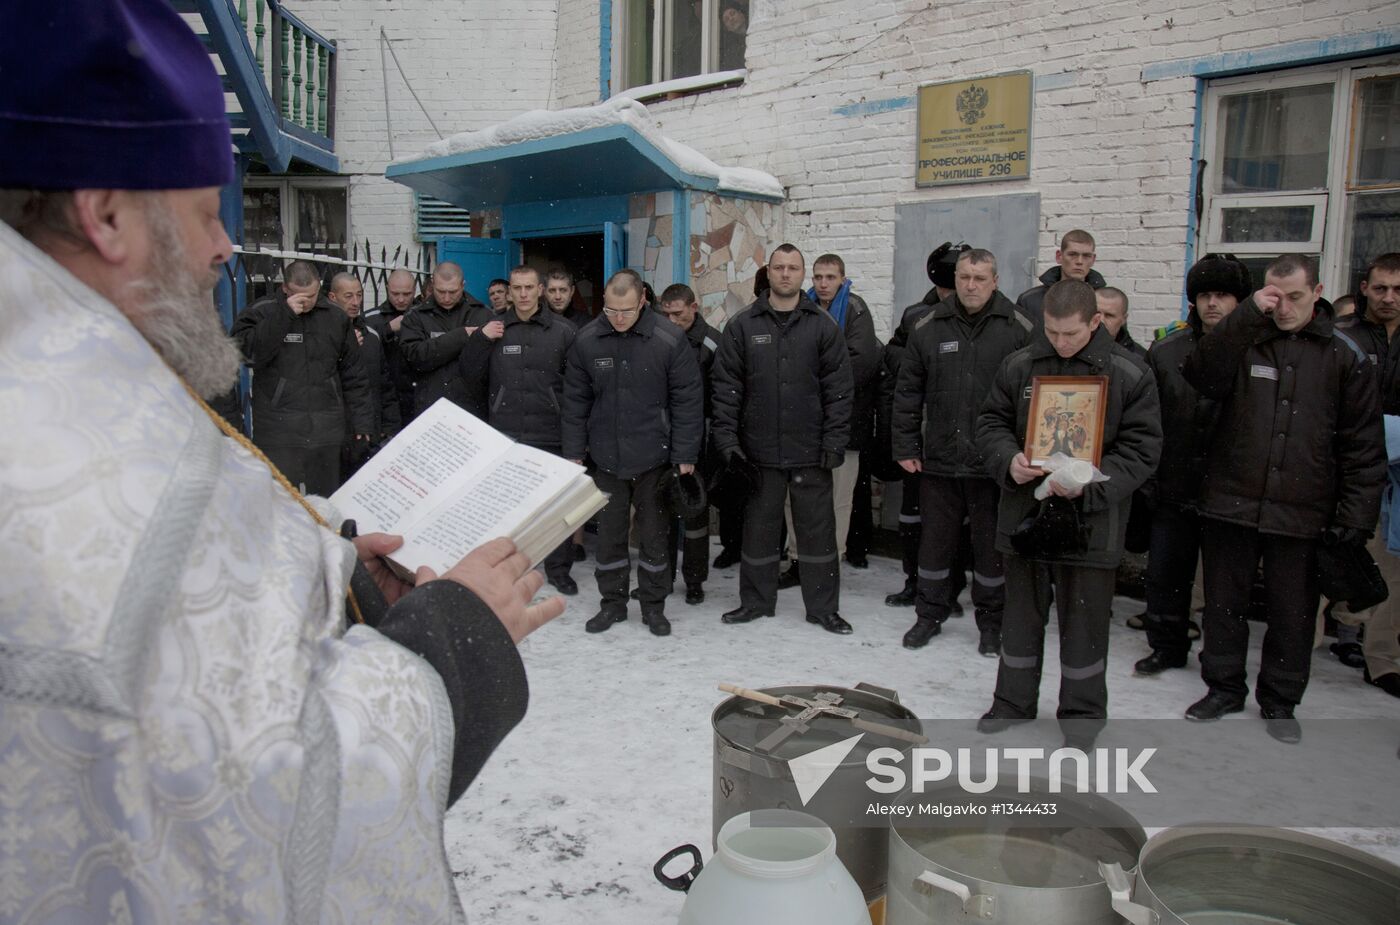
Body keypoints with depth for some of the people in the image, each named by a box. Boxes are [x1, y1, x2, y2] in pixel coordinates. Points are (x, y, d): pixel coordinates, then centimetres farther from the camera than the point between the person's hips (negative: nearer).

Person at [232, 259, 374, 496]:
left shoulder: (336, 318, 10)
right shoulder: (262, 313, 1)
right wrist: (285, 315, -17)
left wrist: (361, 423, 7)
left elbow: (354, 376, 12)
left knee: (326, 503, 11)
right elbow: (249, 352, -15)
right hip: (278, 431, -3)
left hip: (326, 430, 3)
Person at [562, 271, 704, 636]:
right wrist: (574, 452, 3)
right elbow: (575, 401, 4)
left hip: (654, 458, -2)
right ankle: (612, 602, 27)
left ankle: (653, 605, 24)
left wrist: (685, 455, -8)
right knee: (609, 533, 12)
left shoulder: (669, 340, -11)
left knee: (654, 534, 9)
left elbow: (688, 401, -7)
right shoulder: (586, 341, -3)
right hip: (605, 457, 2)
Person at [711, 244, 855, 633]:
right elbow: (726, 386, 1)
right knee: (758, 528, 10)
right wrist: (727, 438, -6)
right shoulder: (742, 326, 3)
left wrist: (835, 440, -5)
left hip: (810, 451, 0)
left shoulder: (823, 326, 3)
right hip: (759, 450, 0)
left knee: (817, 528, 7)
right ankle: (756, 601, 26)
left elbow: (838, 388, 1)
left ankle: (823, 606, 19)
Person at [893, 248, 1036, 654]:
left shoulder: (1019, 328, -3)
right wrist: (905, 446, 4)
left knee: (992, 545, 10)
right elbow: (907, 392, 7)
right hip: (939, 459, 2)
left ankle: (990, 621, 26)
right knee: (935, 540, 12)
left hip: (995, 463, -2)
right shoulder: (928, 328, 3)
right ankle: (929, 613, 29)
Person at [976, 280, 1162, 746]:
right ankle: (1013, 700, 33)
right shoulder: (1019, 365, 1)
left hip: (1090, 519, -3)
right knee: (1021, 612, 16)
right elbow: (991, 423, 7)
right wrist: (1009, 461, -14)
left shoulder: (1129, 373, -7)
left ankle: (1082, 713, 26)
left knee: (1084, 620, 8)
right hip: (1024, 511, 3)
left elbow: (1142, 447, -7)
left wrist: (1090, 485, -21)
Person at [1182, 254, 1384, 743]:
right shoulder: (1245, 340, 4)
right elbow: (1202, 377, -16)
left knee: (1293, 611, 9)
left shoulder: (1345, 356, 3)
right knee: (1224, 602, 11)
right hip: (1230, 501, 1)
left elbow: (1363, 442, 3)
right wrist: (1249, 314, -18)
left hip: (1300, 513, 0)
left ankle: (1280, 700, 27)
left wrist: (1355, 515, -3)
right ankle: (1223, 687, 28)